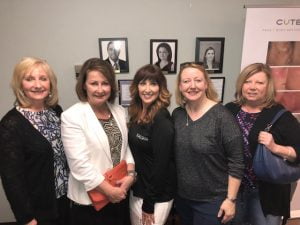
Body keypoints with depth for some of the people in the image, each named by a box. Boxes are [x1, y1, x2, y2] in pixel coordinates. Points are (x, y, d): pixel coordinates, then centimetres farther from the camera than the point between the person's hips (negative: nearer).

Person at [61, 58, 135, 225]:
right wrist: (109, 190, -15)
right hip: (90, 200, -5)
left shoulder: (119, 111, 2)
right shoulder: (72, 116, -15)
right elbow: (79, 163, -19)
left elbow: (126, 147, 6)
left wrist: (130, 174, -10)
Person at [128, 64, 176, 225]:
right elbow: (134, 152, 6)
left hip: (157, 195, -7)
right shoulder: (136, 114, 0)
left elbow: (161, 164, -20)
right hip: (137, 189, 7)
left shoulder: (162, 120, -22)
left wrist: (149, 204, -14)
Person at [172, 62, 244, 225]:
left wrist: (230, 199, -12)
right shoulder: (177, 114, -3)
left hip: (212, 200, -5)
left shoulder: (221, 116, -19)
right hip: (182, 196, 5)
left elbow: (236, 162, -15)